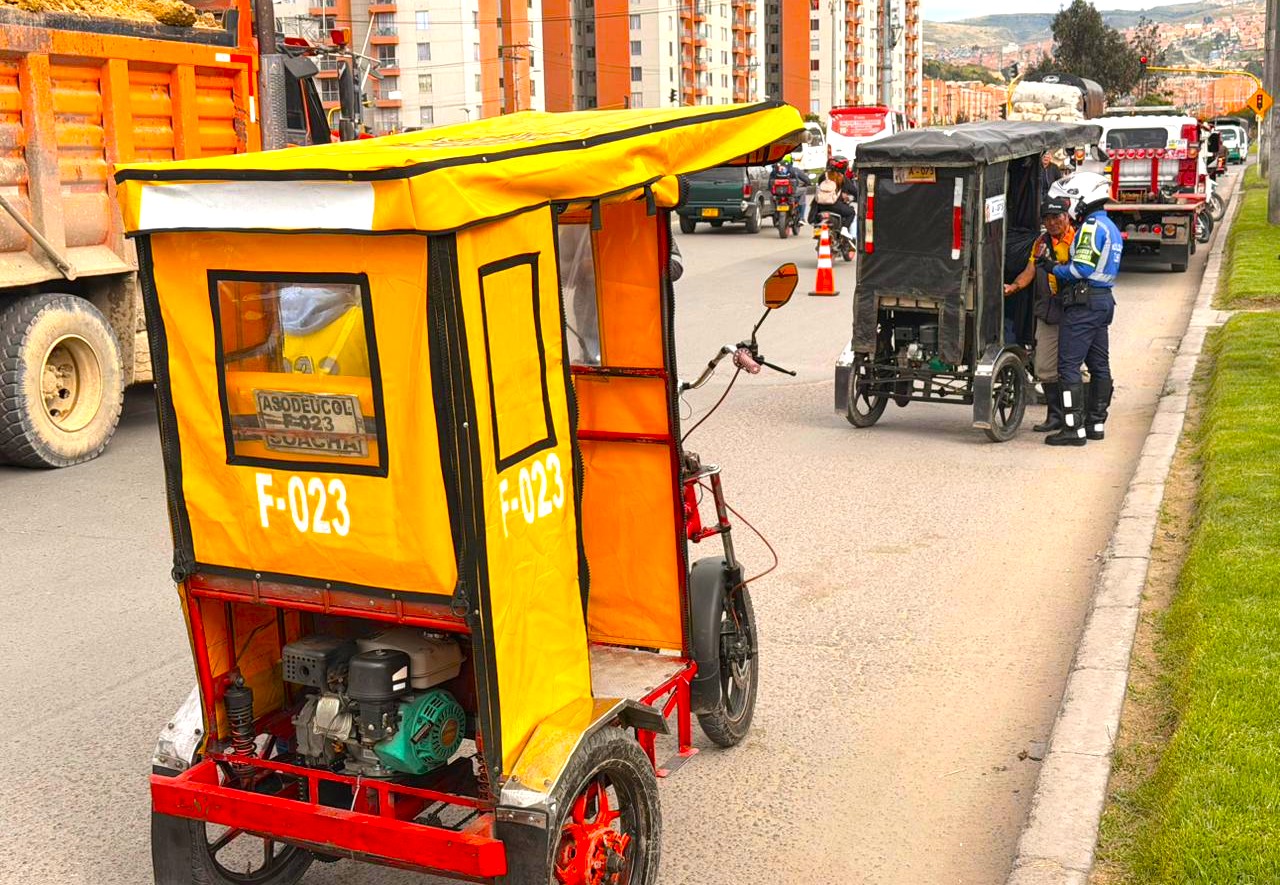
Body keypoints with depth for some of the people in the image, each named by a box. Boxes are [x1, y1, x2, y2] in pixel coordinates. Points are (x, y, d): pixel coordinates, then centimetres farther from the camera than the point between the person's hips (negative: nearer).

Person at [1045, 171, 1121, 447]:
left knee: (1069, 365, -9)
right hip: (1104, 300, 10)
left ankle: (1074, 428, -10)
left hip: (1083, 302, -10)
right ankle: (1096, 423, 19)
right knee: (1099, 365, 12)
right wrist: (1062, 266, 15)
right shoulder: (1111, 227, 19)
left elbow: (1082, 267, -21)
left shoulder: (1092, 226, -13)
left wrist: (1055, 269, -7)